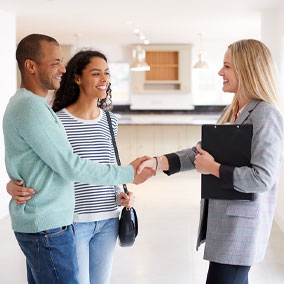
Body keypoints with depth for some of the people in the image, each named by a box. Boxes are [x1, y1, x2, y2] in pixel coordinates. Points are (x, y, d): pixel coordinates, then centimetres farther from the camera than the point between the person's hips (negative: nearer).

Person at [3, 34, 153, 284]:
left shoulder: (25, 103, 15)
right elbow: (71, 166, -20)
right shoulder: (30, 107, -19)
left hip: (41, 223, 10)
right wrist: (128, 174, -11)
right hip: (46, 226, -10)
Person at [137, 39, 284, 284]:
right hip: (222, 222, 9)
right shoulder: (232, 112, 12)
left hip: (240, 227, -8)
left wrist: (213, 168, -13)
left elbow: (262, 178, -22)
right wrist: (157, 162, 1)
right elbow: (201, 152, 11)